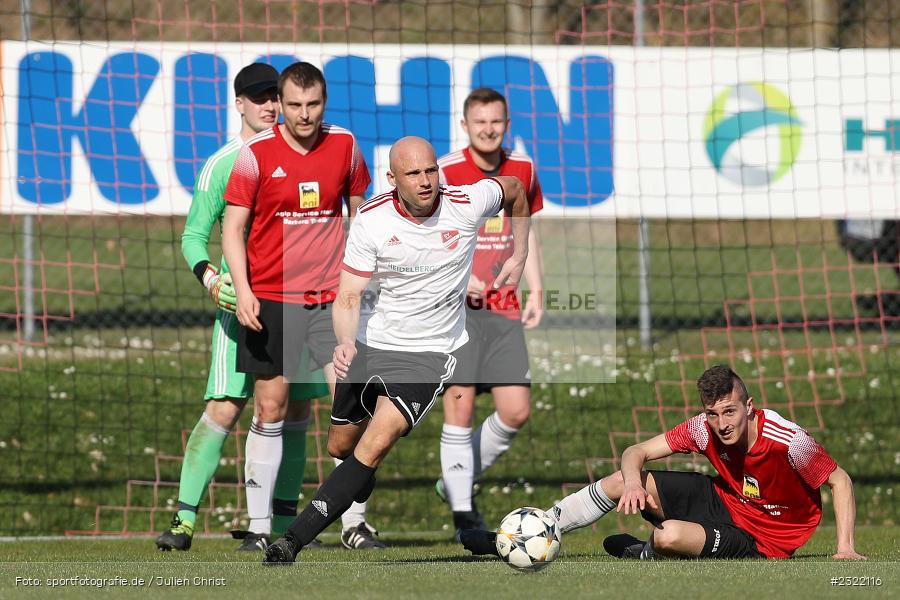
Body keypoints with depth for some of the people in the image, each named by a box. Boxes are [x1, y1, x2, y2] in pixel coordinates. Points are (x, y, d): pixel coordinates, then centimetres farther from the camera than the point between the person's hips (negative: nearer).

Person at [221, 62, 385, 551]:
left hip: (332, 296, 2)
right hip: (272, 298, -2)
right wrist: (241, 289, -14)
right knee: (270, 408, 1)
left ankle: (355, 521, 0)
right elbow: (233, 226, -3)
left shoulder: (344, 145, 3)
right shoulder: (256, 153, -6)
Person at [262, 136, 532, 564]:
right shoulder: (371, 220, -14)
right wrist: (345, 342, -33)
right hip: (370, 344, 3)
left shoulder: (467, 204, -14)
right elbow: (348, 296, -13)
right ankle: (361, 493, 54)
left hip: (428, 352, -3)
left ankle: (292, 541, -22)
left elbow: (515, 189, 9)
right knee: (341, 446, 16)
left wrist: (519, 258, 11)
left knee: (374, 447, -21)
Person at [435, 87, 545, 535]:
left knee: (516, 411, -1)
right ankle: (463, 515, -3)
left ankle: (456, 482, 21)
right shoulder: (444, 172, -8)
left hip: (503, 309, 5)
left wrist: (535, 292, 11)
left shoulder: (522, 170, 7)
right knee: (460, 406, -10)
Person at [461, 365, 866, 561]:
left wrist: (845, 548, -25)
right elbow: (636, 453, -9)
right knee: (621, 481, -5)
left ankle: (645, 553, 6)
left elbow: (840, 481, -18)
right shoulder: (705, 429, -15)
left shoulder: (787, 440, -30)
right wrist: (633, 482, -33)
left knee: (669, 534, -33)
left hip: (757, 540, -6)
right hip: (722, 500, 6)